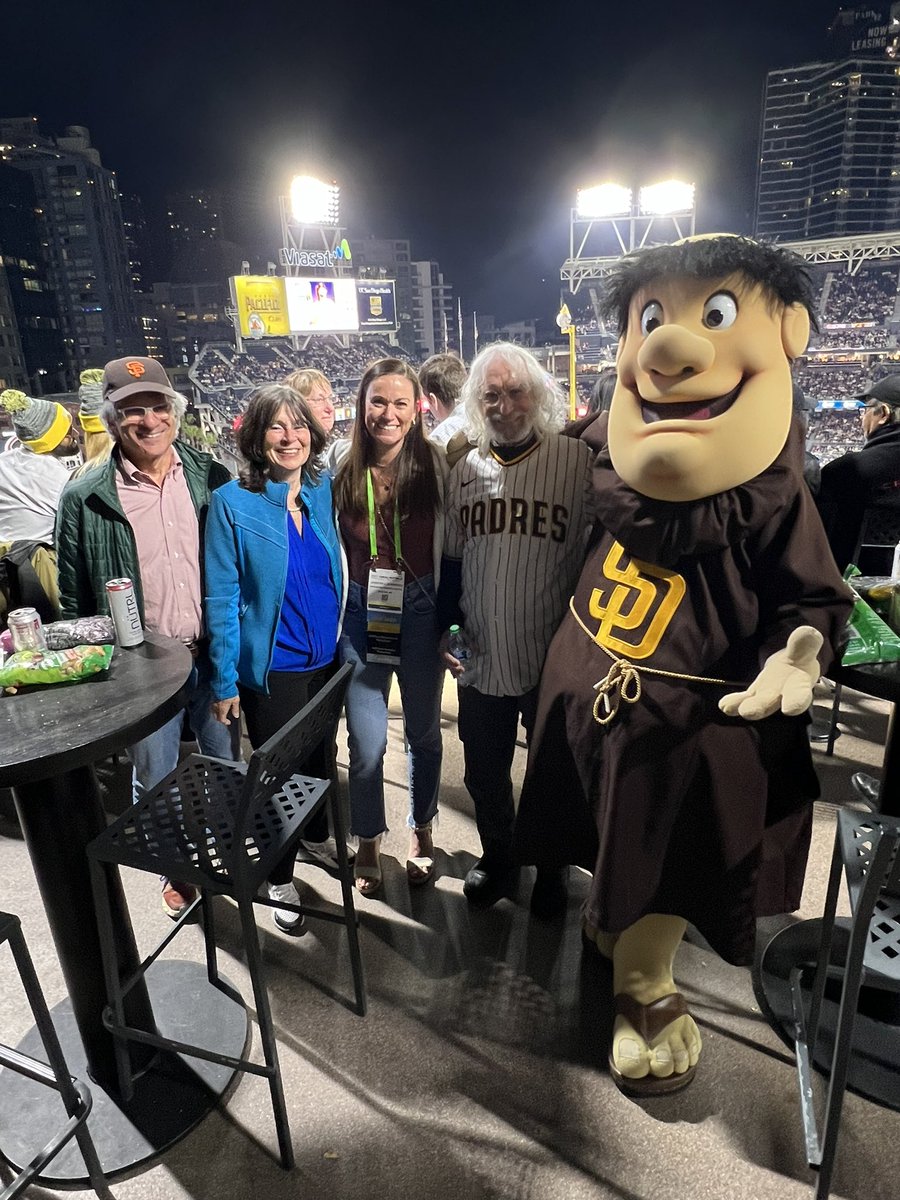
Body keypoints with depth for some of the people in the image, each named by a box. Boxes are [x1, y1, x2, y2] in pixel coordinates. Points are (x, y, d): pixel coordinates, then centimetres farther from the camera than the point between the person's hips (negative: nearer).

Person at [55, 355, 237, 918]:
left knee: (229, 767, 17)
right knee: (155, 781, 15)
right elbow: (75, 601, 2)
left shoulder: (212, 478, -1)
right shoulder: (85, 501, -5)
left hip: (215, 654, 1)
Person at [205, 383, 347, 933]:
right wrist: (225, 681, -10)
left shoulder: (325, 490, -2)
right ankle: (280, 877, 36)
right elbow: (222, 599, -11)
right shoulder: (232, 502, -14)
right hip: (271, 666, -4)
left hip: (328, 659, 4)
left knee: (321, 756, 22)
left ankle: (318, 836, 50)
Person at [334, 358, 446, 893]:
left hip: (422, 612, 0)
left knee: (424, 732, 17)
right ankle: (369, 842, 32)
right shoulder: (343, 473, -4)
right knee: (367, 744, 6)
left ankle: (422, 830, 42)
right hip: (363, 616, 1)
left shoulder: (434, 467, -8)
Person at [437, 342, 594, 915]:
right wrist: (446, 626, 8)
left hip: (554, 659, -3)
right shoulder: (466, 468, 4)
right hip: (482, 658, 4)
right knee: (484, 772, 18)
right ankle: (498, 858, 45)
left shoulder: (576, 460, -10)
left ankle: (551, 867, 43)